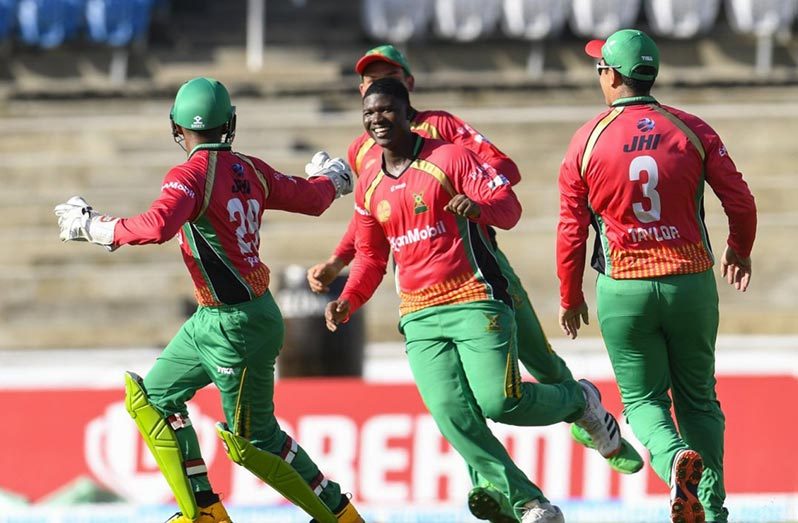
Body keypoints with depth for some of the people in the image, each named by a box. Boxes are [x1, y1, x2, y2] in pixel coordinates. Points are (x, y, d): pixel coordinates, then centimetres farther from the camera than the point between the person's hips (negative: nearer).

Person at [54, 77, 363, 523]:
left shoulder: (190, 176, -19)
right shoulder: (251, 170, 3)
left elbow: (157, 227, -36)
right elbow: (311, 199, 15)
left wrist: (94, 226, -22)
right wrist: (333, 179, 39)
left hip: (237, 325, -9)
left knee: (252, 440, 1)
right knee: (151, 397, 13)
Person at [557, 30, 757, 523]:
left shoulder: (587, 140, -3)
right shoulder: (692, 130, 0)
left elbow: (571, 230, 0)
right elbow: (740, 201, -1)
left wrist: (571, 299, 13)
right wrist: (739, 252, 20)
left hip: (623, 289, -1)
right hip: (692, 282, 1)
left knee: (643, 399, 8)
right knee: (698, 398, 16)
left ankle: (676, 459, -24)